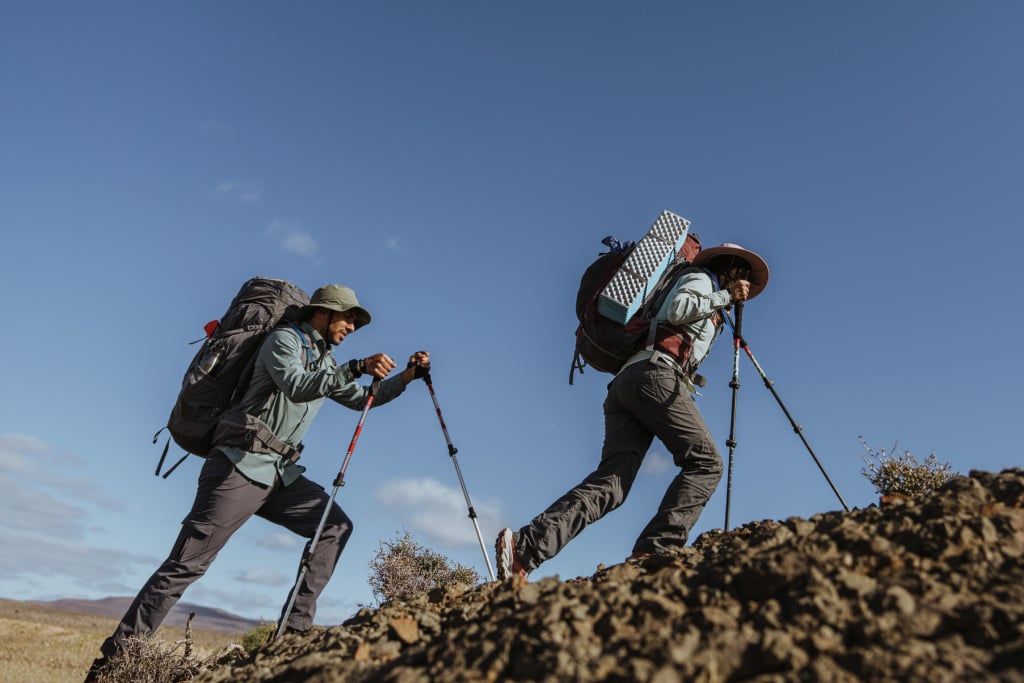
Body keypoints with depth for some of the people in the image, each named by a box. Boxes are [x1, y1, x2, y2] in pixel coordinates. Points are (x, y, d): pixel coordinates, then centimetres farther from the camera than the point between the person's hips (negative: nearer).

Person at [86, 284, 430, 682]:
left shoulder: (324, 361, 19)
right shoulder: (284, 339, -5)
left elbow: (361, 399, 25)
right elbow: (296, 387, -24)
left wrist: (406, 376, 13)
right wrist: (356, 368, -30)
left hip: (280, 473, 8)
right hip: (240, 465, -8)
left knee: (336, 526, -5)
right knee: (187, 562, -8)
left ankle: (297, 624, -3)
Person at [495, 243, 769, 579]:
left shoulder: (711, 310, 41)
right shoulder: (700, 277, 17)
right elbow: (678, 309, -4)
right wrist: (725, 296, 6)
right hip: (654, 373, -8)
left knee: (610, 481, -10)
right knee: (705, 462, -9)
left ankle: (524, 546, -26)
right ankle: (657, 549, -24)